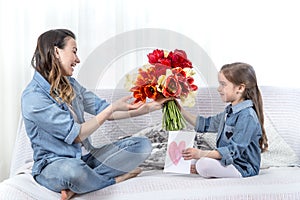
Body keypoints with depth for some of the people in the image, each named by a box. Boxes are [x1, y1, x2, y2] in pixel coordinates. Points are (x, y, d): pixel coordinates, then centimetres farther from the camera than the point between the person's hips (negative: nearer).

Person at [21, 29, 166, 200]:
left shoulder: (70, 84, 11)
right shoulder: (33, 96, -15)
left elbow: (103, 109, 11)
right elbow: (75, 135, -17)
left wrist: (150, 106, 4)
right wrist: (113, 108, -16)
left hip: (84, 158, 8)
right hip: (52, 165, -8)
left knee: (142, 145, -7)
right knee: (72, 169, -44)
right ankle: (115, 179, -11)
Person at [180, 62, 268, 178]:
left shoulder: (247, 116, -21)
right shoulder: (230, 112, 12)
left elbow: (234, 150, -27)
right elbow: (207, 124, 21)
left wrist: (202, 154, -31)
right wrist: (182, 111, 15)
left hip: (242, 168, -10)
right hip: (227, 160, 10)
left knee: (204, 164, -28)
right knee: (191, 160, 14)